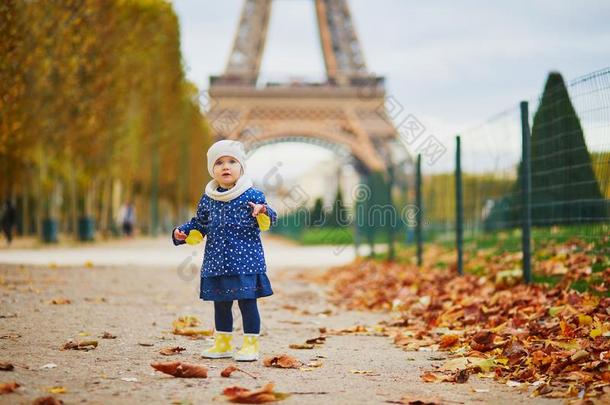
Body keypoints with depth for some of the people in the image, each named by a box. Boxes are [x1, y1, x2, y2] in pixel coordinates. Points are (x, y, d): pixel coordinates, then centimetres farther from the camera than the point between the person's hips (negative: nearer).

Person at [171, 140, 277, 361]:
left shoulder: (252, 195, -5)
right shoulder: (208, 198, 8)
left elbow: (269, 220, -6)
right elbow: (200, 223, 19)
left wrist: (263, 213, -27)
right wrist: (182, 232, 5)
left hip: (246, 260, -5)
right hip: (216, 262, 5)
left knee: (247, 301, -2)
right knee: (220, 303, 13)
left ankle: (251, 344, 9)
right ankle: (223, 343, 27)